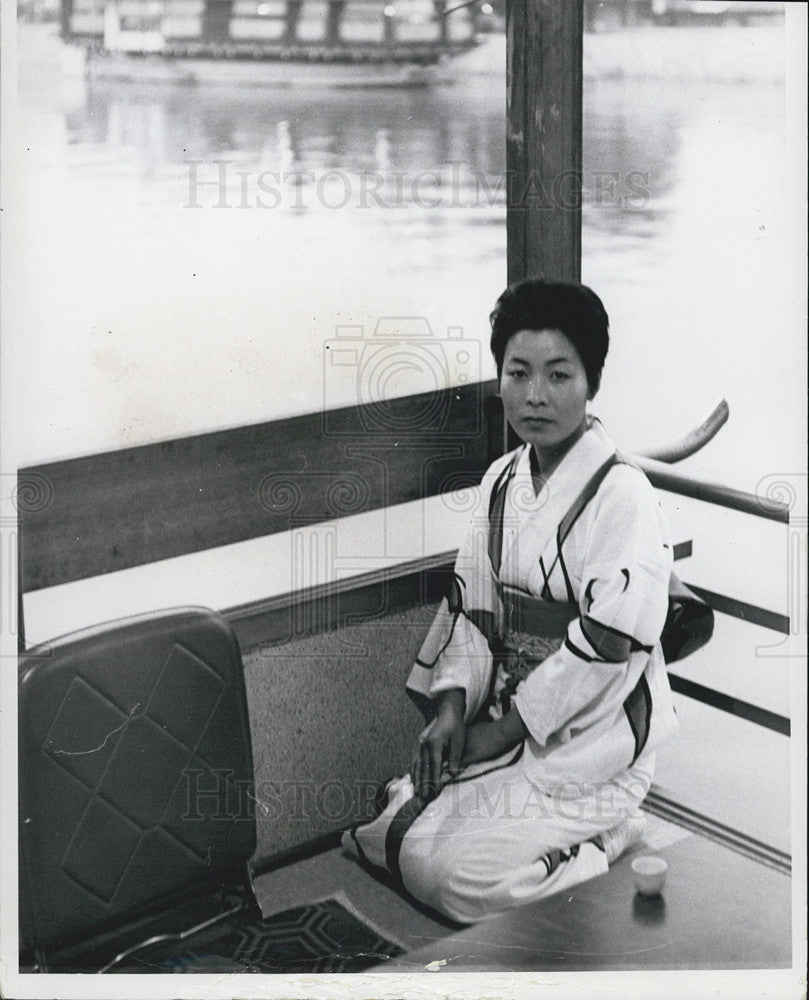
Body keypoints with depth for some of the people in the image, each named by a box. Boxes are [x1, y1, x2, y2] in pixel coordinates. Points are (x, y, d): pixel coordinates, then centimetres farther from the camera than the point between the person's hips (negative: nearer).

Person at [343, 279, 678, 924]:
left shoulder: (623, 496, -16)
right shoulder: (501, 482, 7)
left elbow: (606, 646, -20)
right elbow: (473, 604, 9)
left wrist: (500, 730, -15)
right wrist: (453, 709, -6)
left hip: (591, 736, -7)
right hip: (503, 718, 7)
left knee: (462, 877, -18)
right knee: (380, 839, -4)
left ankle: (610, 835, 2)